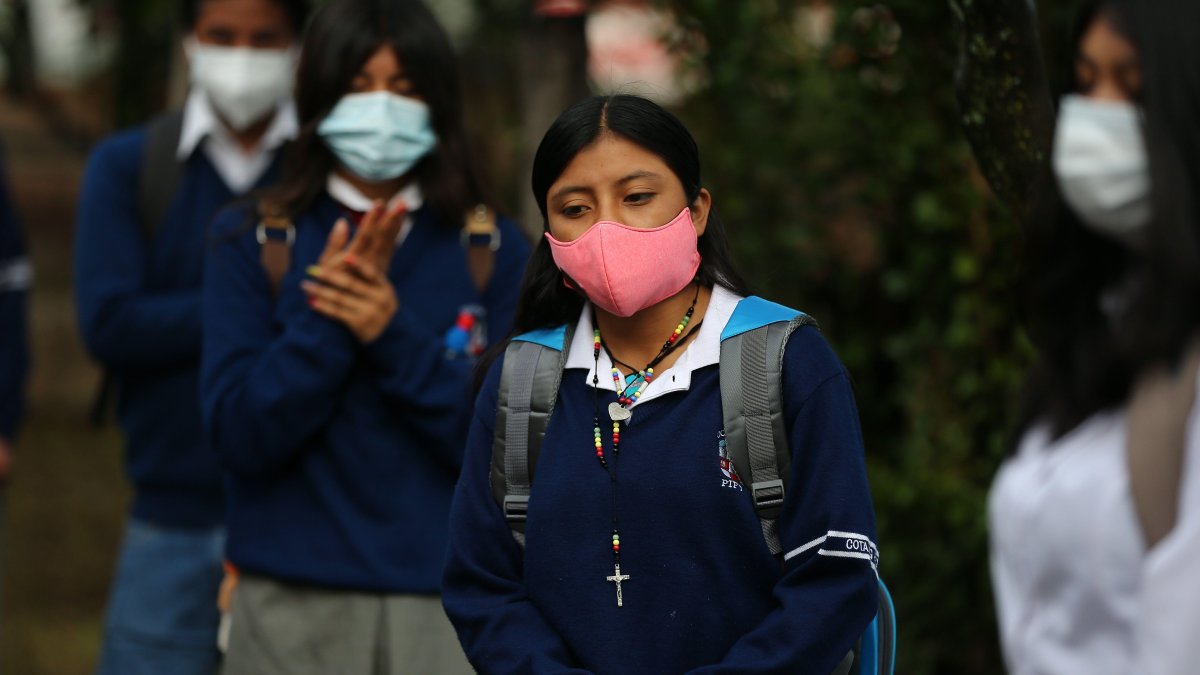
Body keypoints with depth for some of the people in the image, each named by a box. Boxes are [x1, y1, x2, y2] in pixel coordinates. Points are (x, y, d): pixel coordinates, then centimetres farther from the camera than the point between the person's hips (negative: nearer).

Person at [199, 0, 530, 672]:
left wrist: (395, 334, -15)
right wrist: (325, 320, -16)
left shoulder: (495, 253, 3)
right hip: (293, 609, 0)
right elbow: (242, 434, -5)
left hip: (450, 607, 0)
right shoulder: (250, 243, 3)